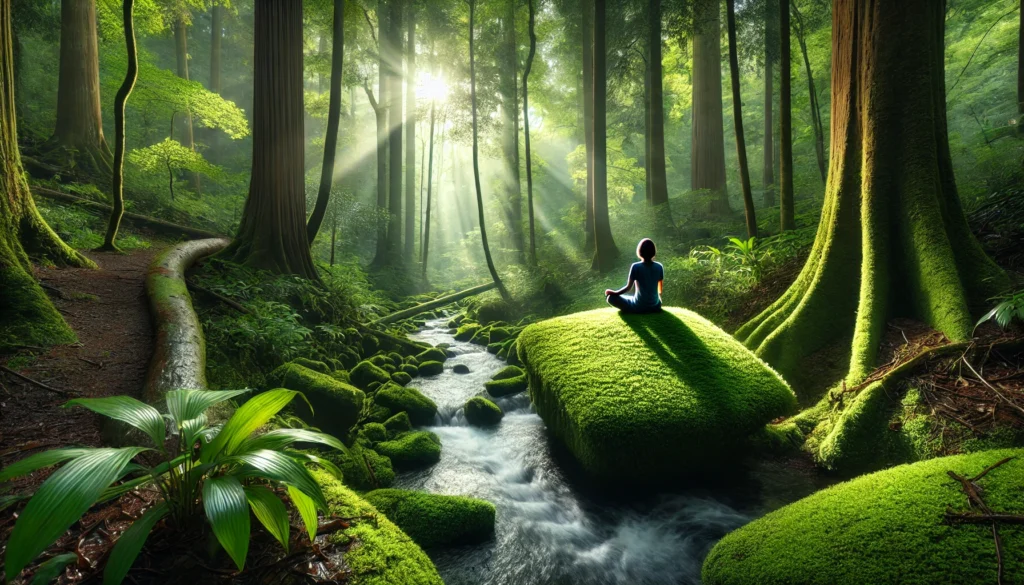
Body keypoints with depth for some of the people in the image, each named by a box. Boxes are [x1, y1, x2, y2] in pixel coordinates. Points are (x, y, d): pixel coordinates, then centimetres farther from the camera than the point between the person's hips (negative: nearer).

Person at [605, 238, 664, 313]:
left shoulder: (636, 267, -16)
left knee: (611, 297, 5)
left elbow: (628, 287, -11)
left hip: (639, 307, -5)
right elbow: (660, 289, 8)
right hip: (655, 306, 5)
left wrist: (614, 293, 3)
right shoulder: (659, 267, -4)